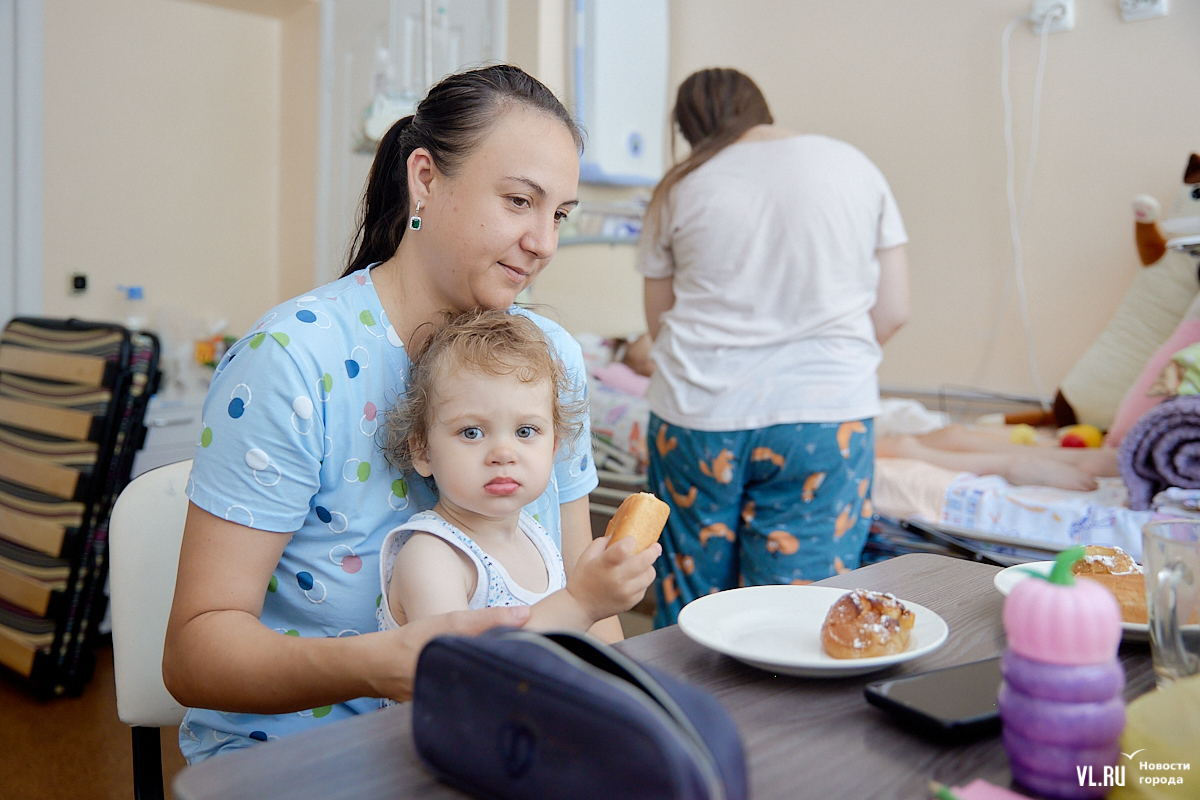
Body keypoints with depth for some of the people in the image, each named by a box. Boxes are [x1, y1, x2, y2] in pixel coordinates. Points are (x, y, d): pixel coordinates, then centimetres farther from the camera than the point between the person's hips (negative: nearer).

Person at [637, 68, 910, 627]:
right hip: (823, 414, 0)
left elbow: (660, 322, 9)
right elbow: (893, 311, 6)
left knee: (688, 611, 13)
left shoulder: (680, 187, 5)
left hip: (698, 413, 0)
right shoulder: (854, 167, 7)